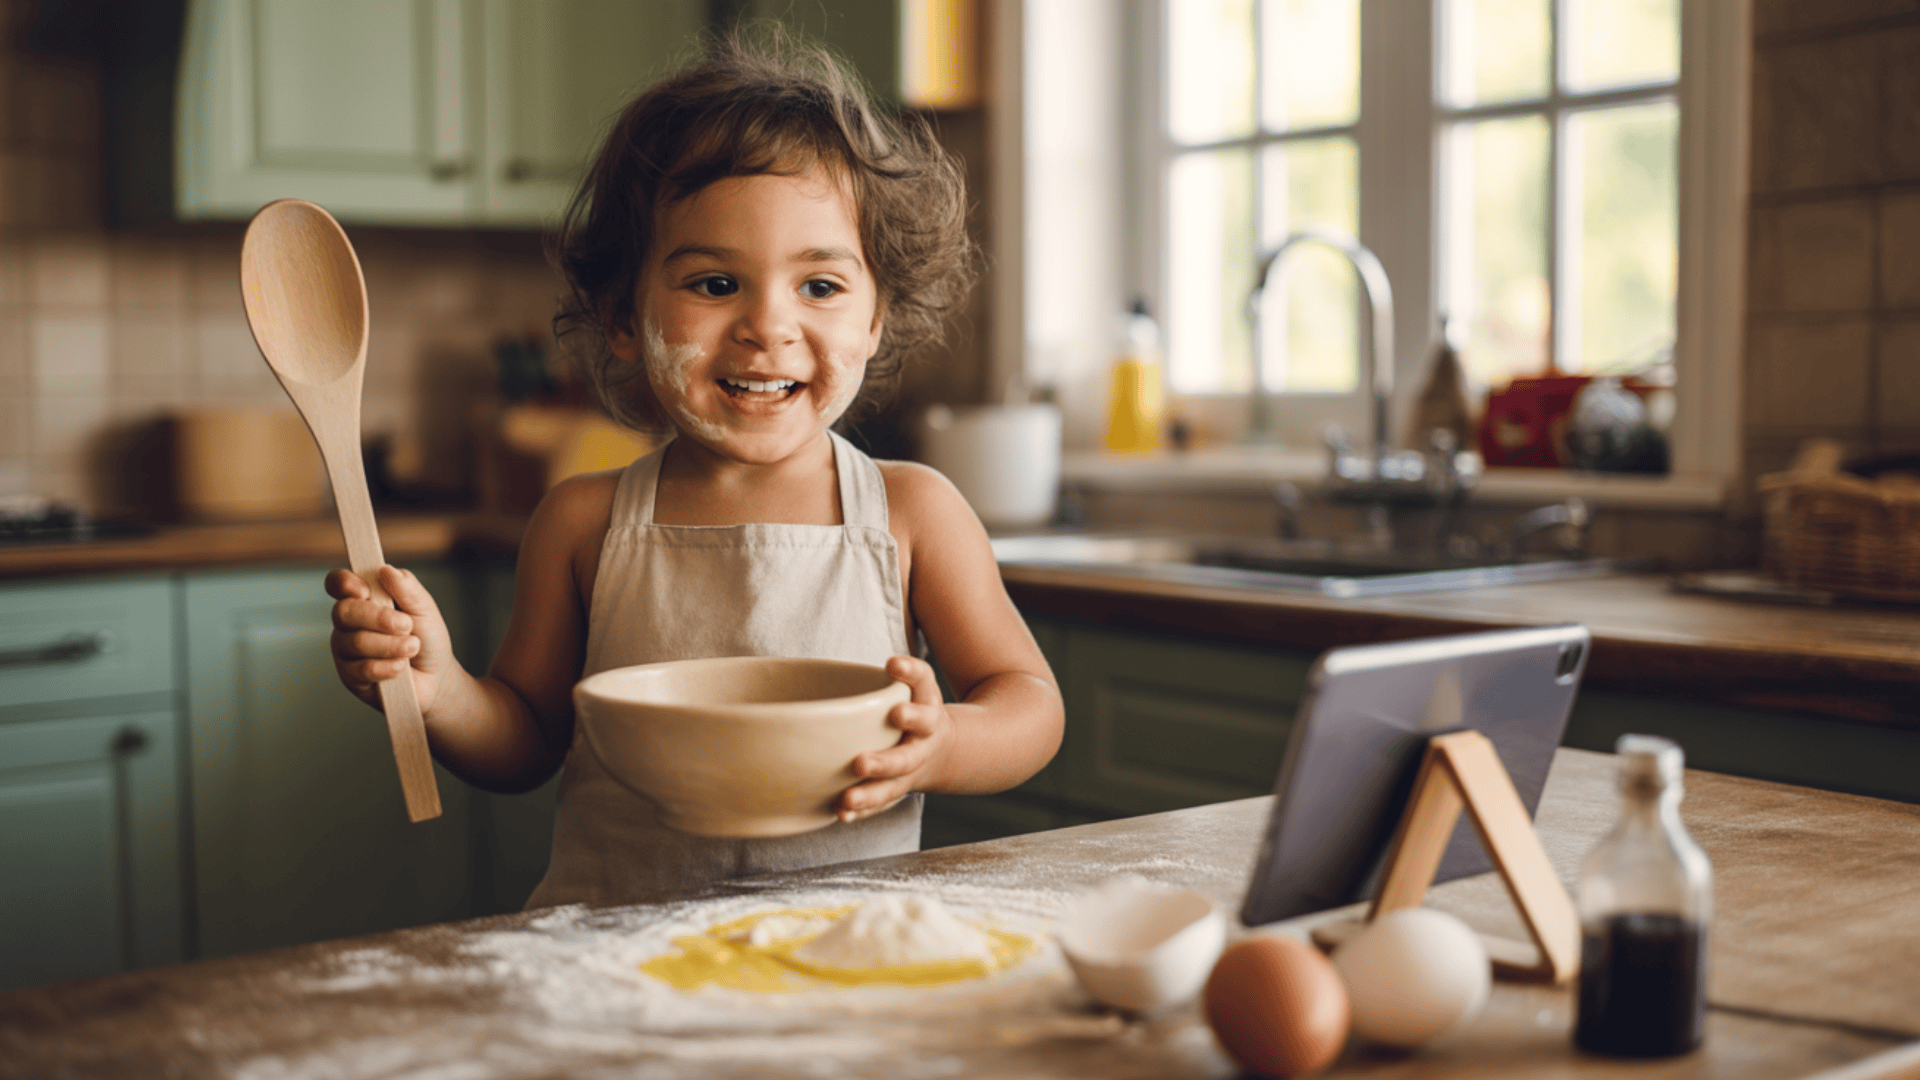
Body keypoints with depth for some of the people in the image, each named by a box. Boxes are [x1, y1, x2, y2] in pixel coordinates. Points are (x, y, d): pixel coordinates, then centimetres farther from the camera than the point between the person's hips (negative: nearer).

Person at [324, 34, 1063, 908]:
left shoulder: (912, 512, 0)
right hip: (615, 943, 0)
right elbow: (526, 742, 11)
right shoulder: (585, 524, 3)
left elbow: (1033, 705, 4)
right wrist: (435, 689, -10)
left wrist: (938, 748, -18)